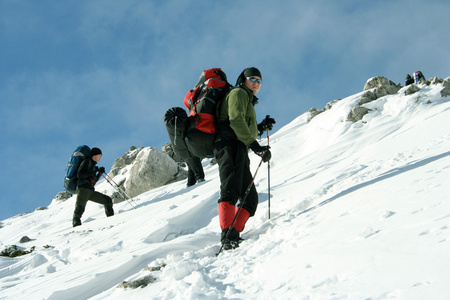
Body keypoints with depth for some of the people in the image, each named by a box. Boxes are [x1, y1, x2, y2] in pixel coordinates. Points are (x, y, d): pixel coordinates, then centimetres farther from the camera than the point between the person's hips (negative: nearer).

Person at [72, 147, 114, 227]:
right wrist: (92, 172, -11)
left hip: (90, 191, 9)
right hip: (83, 188, -9)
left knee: (108, 200, 8)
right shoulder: (87, 162, 5)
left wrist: (100, 173, 19)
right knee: (80, 207, -30)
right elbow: (79, 174, -7)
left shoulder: (93, 165, 30)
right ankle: (76, 222, -46)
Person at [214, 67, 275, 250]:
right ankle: (228, 235, -42)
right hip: (230, 144, -10)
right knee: (231, 190, -28)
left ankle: (233, 236, -11)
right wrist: (254, 145, -17)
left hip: (240, 151, 10)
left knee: (250, 198, 0)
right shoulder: (238, 93, 10)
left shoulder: (249, 101, 39)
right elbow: (235, 120, -10)